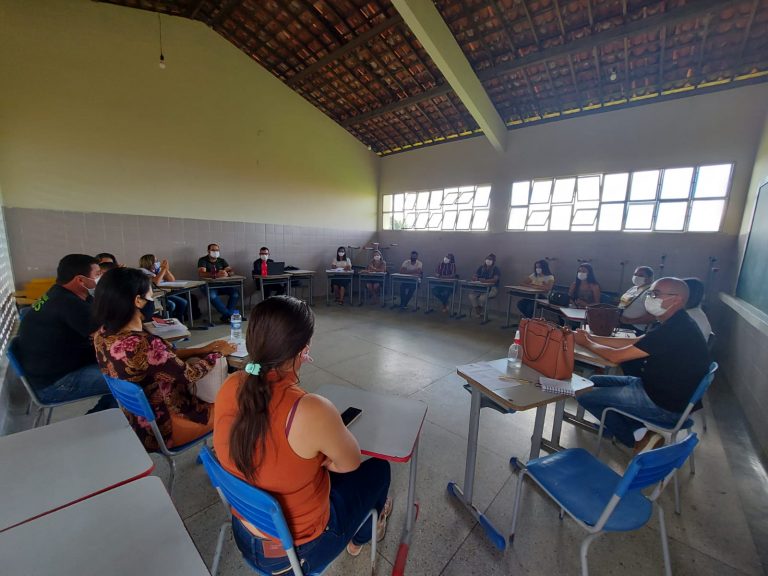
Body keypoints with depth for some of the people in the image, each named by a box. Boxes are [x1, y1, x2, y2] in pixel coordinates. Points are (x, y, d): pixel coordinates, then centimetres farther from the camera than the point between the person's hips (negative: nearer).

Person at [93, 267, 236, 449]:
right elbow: (189, 374, -21)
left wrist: (202, 350, 0)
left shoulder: (103, 334, -8)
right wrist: (217, 353, -5)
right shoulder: (144, 344, -36)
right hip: (159, 427, -8)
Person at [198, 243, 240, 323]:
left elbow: (231, 272, 0)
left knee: (236, 293, -22)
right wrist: (216, 275, -35)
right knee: (212, 295, -37)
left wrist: (226, 273, -26)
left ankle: (225, 316, -14)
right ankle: (230, 314, -27)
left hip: (222, 285, 4)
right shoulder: (203, 260, 0)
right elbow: (201, 274, -18)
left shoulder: (222, 261, 13)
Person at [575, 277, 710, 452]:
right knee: (594, 382, 12)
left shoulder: (674, 330, -28)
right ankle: (639, 429, 7)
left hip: (665, 404, -10)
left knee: (585, 395, -9)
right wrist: (592, 338, 4)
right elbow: (633, 342, 11)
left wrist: (586, 343, -7)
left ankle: (638, 439, 5)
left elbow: (616, 356, -24)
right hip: (658, 387, 10)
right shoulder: (675, 324, 4)